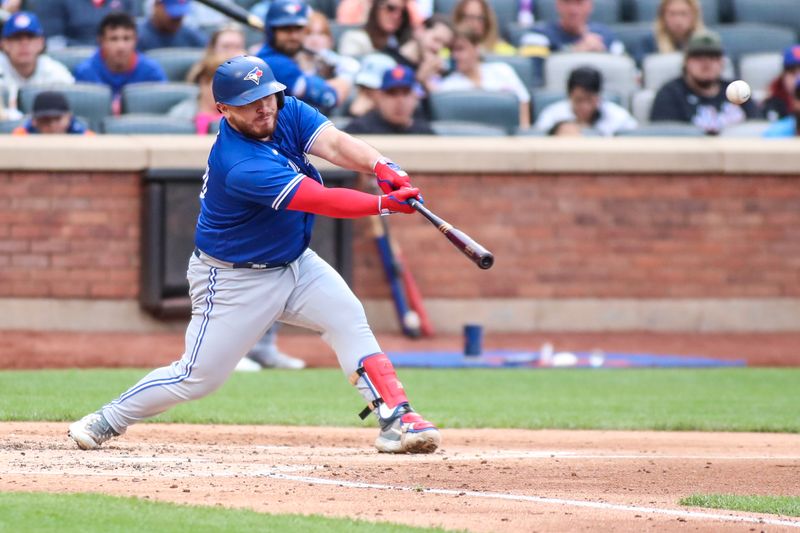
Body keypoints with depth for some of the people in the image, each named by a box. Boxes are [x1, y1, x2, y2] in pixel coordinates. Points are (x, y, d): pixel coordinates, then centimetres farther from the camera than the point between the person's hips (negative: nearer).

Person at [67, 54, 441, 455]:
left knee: (348, 318, -14)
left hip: (296, 263, 7)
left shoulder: (289, 113, -9)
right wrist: (384, 203, -41)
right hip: (236, 282, -7)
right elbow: (321, 200, -36)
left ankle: (395, 418, -17)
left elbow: (335, 145, -23)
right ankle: (107, 421, 19)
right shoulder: (239, 166, -33)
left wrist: (380, 166, -42)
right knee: (197, 377, 0)